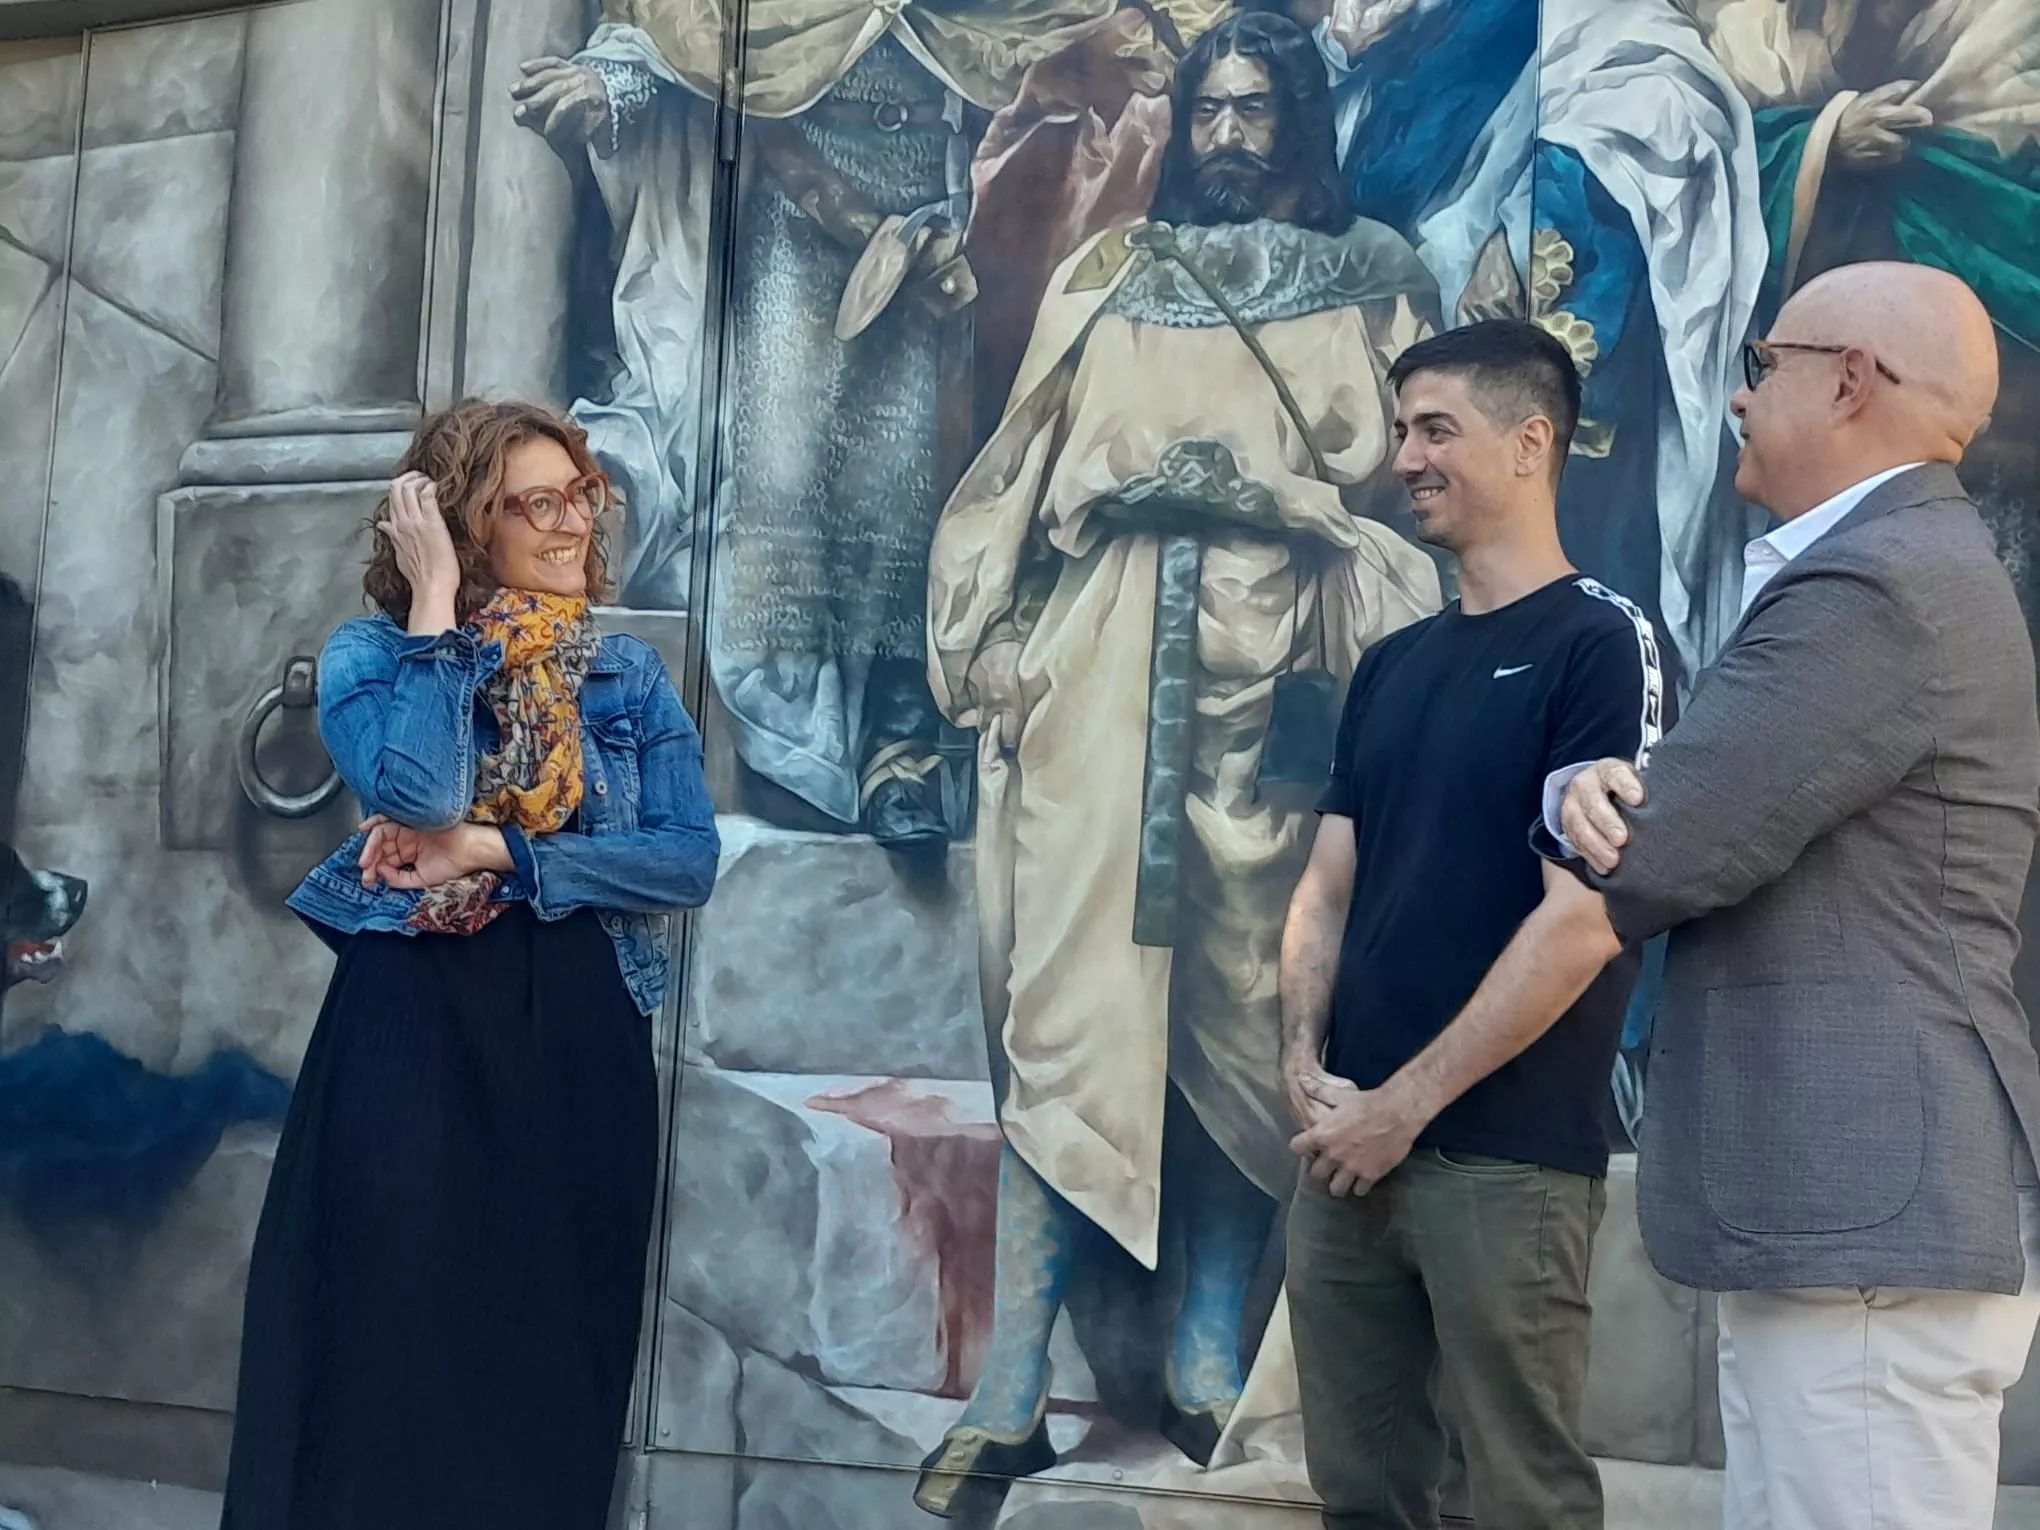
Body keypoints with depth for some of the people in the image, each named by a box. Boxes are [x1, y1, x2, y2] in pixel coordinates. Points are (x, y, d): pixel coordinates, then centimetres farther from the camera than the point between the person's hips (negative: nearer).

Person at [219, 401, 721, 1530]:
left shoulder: (628, 675, 9)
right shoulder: (370, 653, 2)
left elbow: (690, 857, -4)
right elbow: (414, 790, -19)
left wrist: (493, 854, -12)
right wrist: (437, 603, -13)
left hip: (579, 1044, 3)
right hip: (409, 1033, -2)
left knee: (550, 1361, 8)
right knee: (386, 1349, 0)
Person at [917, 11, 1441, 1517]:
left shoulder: (1371, 286, 15)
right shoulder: (1106, 280, 19)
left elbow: (1405, 482, 4)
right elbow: (1020, 479, 14)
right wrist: (991, 656, 3)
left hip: (1271, 671, -1)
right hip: (1103, 670, 1)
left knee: (1240, 1006, -2)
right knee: (1074, 1004, -5)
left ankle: (1208, 1366, 4)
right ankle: (1014, 1391, -6)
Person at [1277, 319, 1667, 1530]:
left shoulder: (1601, 640, -7)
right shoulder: (1392, 664, 15)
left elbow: (1580, 912, -14)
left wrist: (1406, 1103, -13)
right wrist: (1307, 1067, -2)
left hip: (1506, 1158, -6)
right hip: (1349, 1146, 7)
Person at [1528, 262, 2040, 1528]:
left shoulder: (1879, 583, -17)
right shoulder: (1902, 566, 19)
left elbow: (1655, 858, -20)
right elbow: (1704, 808, 15)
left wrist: (1591, 818, 4)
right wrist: (1586, 792, -8)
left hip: (1872, 1219, -11)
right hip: (1850, 1204, 11)